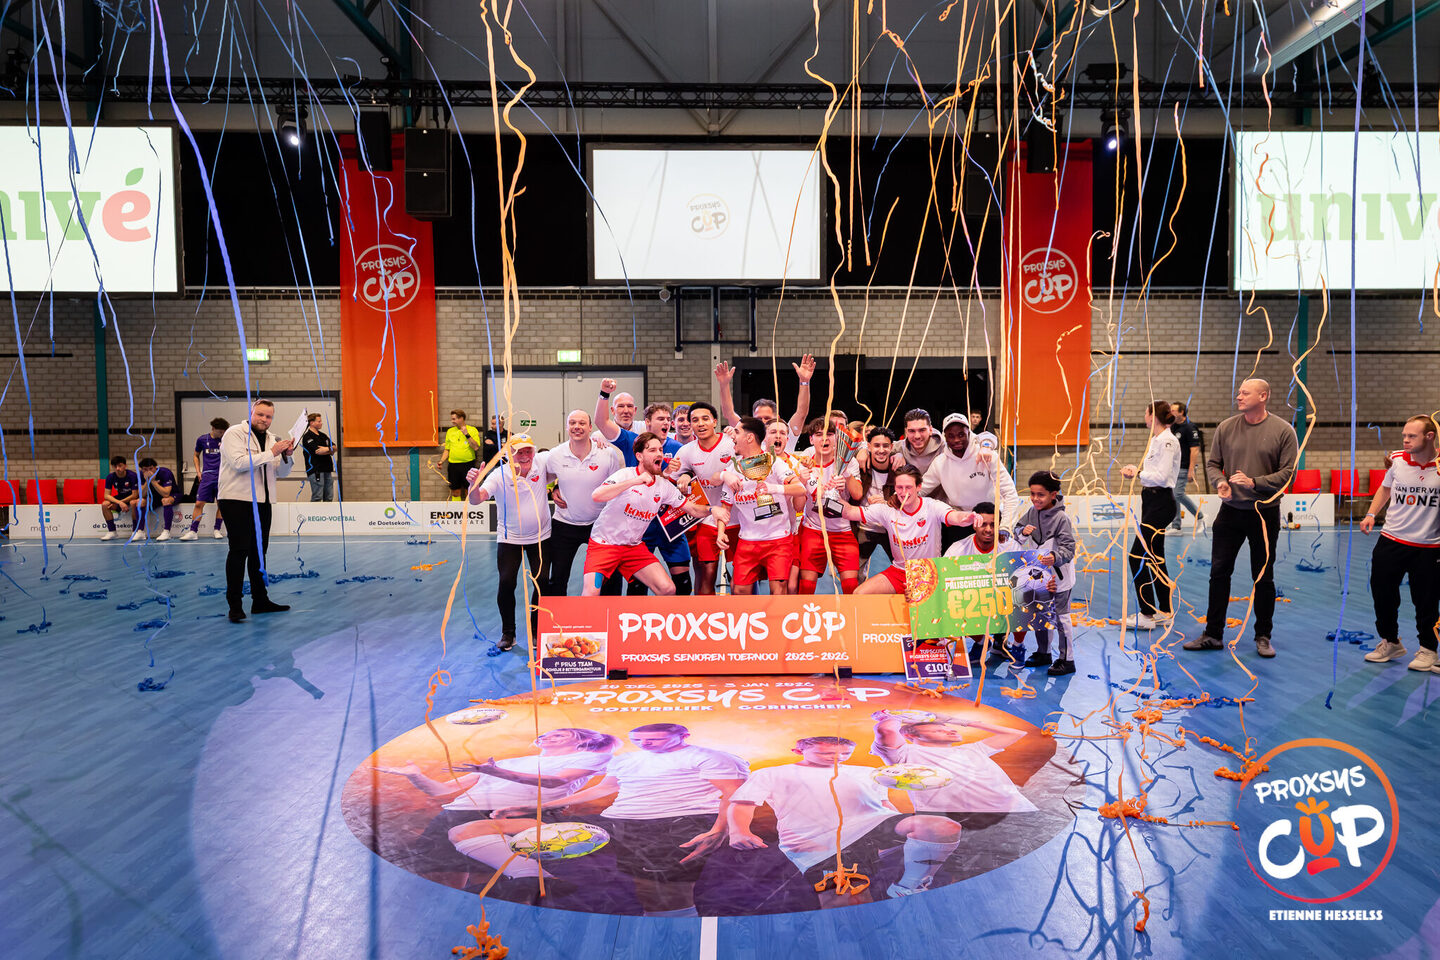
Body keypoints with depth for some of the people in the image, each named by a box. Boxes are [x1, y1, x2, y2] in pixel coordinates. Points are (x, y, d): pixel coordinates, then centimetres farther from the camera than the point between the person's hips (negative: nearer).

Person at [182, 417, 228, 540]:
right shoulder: (202, 439, 4)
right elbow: (196, 455, 18)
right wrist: (198, 471, 8)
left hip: (221, 476, 0)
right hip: (206, 475, 0)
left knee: (221, 504, 2)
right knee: (199, 503, -6)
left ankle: (217, 530, 14)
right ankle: (193, 531, -2)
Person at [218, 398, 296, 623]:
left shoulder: (272, 439, 15)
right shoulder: (234, 433, -6)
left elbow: (281, 473, 14)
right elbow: (240, 463, -21)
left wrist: (287, 455, -4)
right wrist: (271, 453, -21)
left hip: (262, 502, 7)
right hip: (236, 500, -7)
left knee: (259, 550, 12)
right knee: (239, 550, -10)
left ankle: (260, 600, 20)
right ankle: (234, 605, -6)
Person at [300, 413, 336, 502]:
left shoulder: (323, 435, 19)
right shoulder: (307, 437, -5)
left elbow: (334, 447, 12)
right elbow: (317, 451, -16)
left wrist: (327, 449, -9)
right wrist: (330, 450, -2)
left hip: (327, 469, 8)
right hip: (315, 470, -7)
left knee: (329, 497, 5)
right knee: (317, 498, -11)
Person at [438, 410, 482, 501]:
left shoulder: (472, 430, 0)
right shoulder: (450, 431, 11)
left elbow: (476, 447, -11)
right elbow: (447, 449, 16)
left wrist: (467, 434, -15)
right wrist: (441, 461, 2)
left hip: (468, 464, -3)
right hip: (453, 465, 3)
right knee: (455, 492, 5)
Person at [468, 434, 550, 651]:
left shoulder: (542, 462, -12)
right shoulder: (500, 475, -17)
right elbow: (477, 500, -27)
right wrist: (474, 484, -49)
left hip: (540, 536, 2)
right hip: (510, 538, -1)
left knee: (542, 582, -1)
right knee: (506, 583, -9)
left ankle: (536, 631, 18)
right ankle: (508, 633, 10)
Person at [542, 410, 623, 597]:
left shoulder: (608, 454, -12)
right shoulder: (555, 455, -7)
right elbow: (546, 478, 17)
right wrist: (553, 490, -1)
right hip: (564, 525, 1)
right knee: (558, 579, 6)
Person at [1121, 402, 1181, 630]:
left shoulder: (1167, 441, -16)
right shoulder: (1155, 440, 14)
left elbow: (1161, 476, -21)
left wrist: (1138, 473, -9)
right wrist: (1135, 469, 2)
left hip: (1161, 502, -10)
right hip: (1151, 500, 10)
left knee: (1137, 556, -11)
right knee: (1154, 557, 14)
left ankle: (1146, 614, -7)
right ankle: (1165, 611, 22)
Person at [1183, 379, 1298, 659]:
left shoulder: (1283, 431, -6)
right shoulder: (1226, 428, 2)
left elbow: (1288, 473, -8)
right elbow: (1212, 463, 7)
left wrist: (1254, 482, -19)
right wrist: (1219, 481, -13)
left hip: (1265, 512, -2)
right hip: (1230, 511, 3)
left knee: (1263, 577, 8)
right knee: (1219, 572, 6)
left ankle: (1263, 636, 21)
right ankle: (1213, 634, 16)